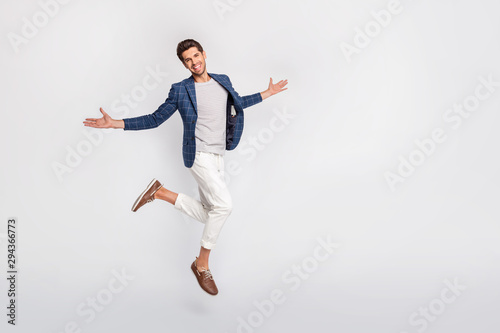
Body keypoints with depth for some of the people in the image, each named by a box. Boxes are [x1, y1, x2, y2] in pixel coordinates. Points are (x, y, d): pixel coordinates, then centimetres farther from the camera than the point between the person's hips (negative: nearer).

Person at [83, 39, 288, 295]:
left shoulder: (223, 81, 9)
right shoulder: (180, 91, -5)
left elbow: (238, 103, 29)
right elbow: (155, 119, 0)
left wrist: (267, 93, 32)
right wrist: (115, 123, -10)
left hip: (217, 158, 7)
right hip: (198, 155, -7)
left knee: (209, 214, 7)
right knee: (224, 205, -18)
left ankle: (160, 193, 15)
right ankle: (202, 265, -2)